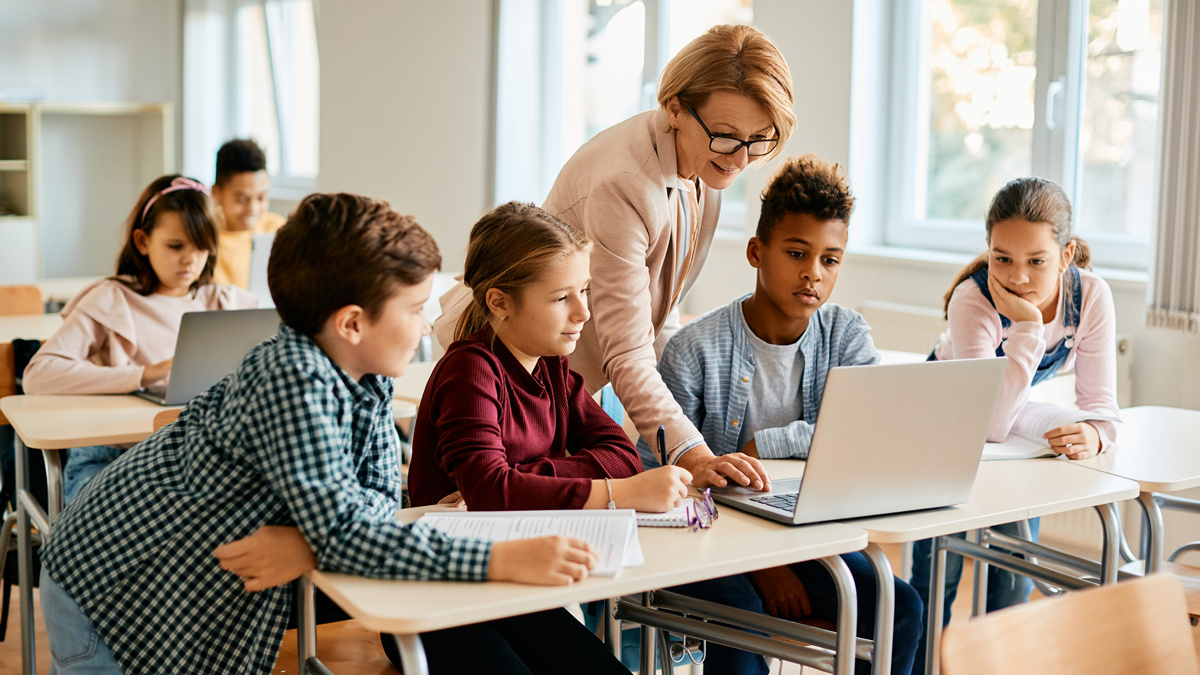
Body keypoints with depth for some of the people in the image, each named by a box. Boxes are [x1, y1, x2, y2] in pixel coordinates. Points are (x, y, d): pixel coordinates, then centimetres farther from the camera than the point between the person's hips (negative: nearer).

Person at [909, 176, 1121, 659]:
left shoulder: (1091, 296, -24)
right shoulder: (972, 300, -35)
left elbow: (1100, 401, -18)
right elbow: (989, 426, -42)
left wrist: (1093, 434, -42)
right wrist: (1027, 326, -46)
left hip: (1019, 421, 3)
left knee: (1016, 571, 4)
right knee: (939, 569, -3)